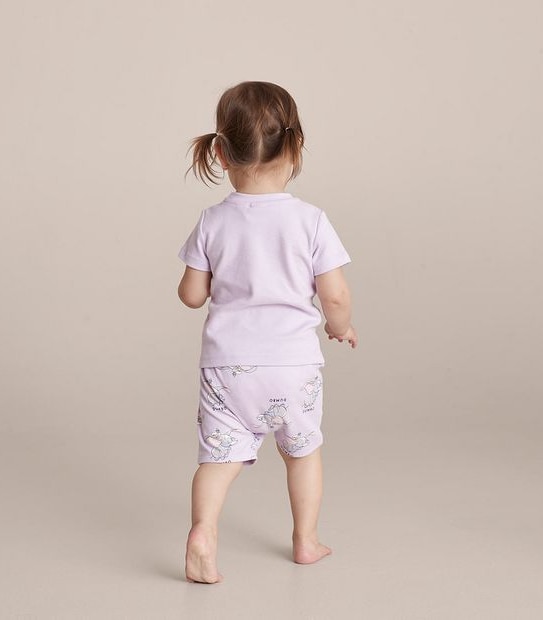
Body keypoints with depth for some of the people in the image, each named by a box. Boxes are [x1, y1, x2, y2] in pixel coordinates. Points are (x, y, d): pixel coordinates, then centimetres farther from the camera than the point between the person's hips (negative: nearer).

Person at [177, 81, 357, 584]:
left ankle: (202, 529, -18)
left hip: (226, 361, 1)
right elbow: (335, 296, -8)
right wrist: (340, 327, 12)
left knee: (220, 454, 5)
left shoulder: (213, 222, -3)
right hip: (294, 360, 0)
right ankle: (306, 541, 30)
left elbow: (191, 294, 2)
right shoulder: (310, 221, -9)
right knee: (303, 450, 20)